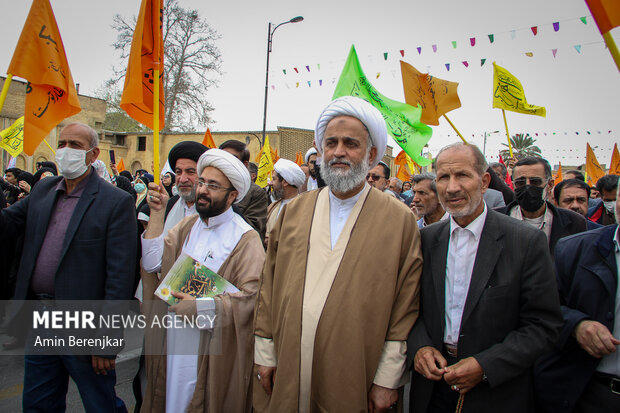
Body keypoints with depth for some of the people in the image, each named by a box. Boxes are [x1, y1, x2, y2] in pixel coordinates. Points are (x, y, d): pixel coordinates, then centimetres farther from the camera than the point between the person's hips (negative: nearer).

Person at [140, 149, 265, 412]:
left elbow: (251, 296, -19)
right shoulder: (187, 227, 8)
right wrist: (157, 214, -6)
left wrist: (202, 307, -22)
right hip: (174, 339, 5)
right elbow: (152, 263, -3)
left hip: (212, 345, -5)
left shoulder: (245, 239, -11)